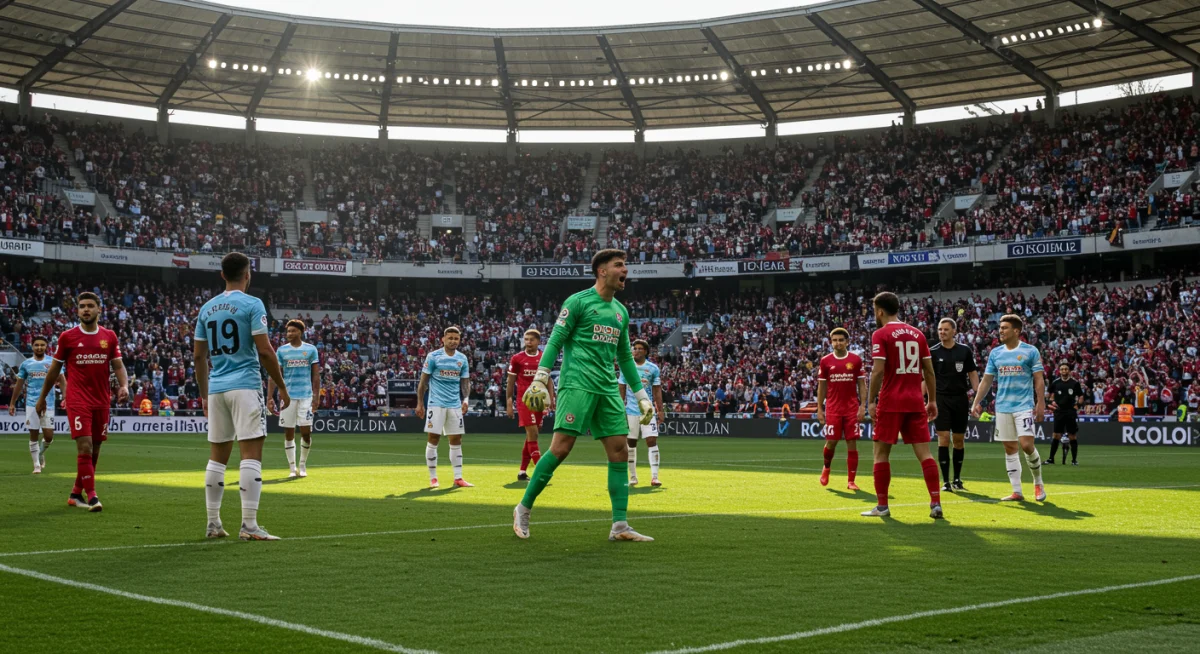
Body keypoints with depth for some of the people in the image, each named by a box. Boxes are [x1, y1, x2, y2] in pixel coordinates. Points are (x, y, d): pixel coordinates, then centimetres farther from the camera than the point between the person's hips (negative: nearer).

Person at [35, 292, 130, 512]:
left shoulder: (109, 336, 7)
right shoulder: (67, 337, 0)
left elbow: (118, 365, 6)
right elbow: (55, 369, 9)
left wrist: (124, 385, -14)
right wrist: (42, 398, 13)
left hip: (102, 401, 4)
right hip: (78, 400, -3)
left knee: (94, 450, 8)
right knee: (85, 447, -14)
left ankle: (76, 494, 22)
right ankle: (91, 496, -13)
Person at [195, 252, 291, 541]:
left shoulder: (207, 308, 12)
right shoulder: (252, 304, -6)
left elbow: (199, 356, 14)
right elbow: (264, 351, -11)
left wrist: (204, 395, 22)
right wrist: (282, 387, -2)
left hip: (216, 388, 6)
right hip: (245, 386, -6)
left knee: (217, 456, 12)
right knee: (252, 454, -7)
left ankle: (213, 523, 15)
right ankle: (249, 525, -12)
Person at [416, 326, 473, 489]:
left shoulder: (462, 359, 9)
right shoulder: (433, 356, -3)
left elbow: (465, 382, 13)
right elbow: (423, 381, 0)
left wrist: (466, 399, -4)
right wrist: (420, 403, -4)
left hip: (455, 405, 4)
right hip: (436, 404, -4)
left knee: (456, 440, 5)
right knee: (433, 439, -3)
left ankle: (458, 478, 10)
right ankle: (433, 478, 6)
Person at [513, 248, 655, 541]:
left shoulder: (620, 311, 18)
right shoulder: (578, 302, -2)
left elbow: (625, 357, 24)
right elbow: (555, 341, -5)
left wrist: (642, 396, 21)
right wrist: (539, 380, -14)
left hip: (608, 390, 7)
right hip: (577, 384, -7)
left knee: (620, 451, 0)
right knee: (561, 448, -12)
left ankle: (620, 526, 2)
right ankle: (523, 508, 3)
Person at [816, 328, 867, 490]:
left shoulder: (856, 360, 2)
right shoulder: (825, 361, 3)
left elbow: (862, 385, 4)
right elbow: (821, 387, 8)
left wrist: (863, 406, -5)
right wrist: (819, 409, 4)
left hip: (852, 408, 0)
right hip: (833, 408, 0)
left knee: (852, 443, -2)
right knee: (831, 441, -1)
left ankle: (851, 481, 4)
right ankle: (826, 467, 30)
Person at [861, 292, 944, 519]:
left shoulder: (880, 335, -5)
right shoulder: (917, 333, 11)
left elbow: (878, 371, -14)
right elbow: (929, 371, 12)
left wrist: (871, 401, -9)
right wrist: (932, 400, 18)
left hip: (890, 402, -5)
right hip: (915, 402, 5)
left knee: (881, 453, 5)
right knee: (924, 452, 3)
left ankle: (882, 506, 7)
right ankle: (936, 504, -5)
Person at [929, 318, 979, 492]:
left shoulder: (965, 351, 4)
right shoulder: (933, 352, -1)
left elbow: (973, 373, 10)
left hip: (961, 399, 2)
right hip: (941, 399, -2)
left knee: (959, 440, 8)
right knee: (943, 438, -8)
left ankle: (957, 479, 20)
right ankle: (945, 481, -3)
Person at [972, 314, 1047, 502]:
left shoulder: (1030, 351, -2)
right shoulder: (995, 353, 9)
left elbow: (1039, 380, -4)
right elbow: (986, 380, 12)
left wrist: (1041, 403, -12)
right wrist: (977, 402, 6)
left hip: (1024, 406, -4)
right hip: (1003, 407, 4)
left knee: (1027, 445, -13)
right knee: (1009, 448, 4)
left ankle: (1038, 482, 11)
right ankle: (1017, 492, 8)